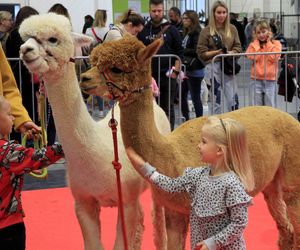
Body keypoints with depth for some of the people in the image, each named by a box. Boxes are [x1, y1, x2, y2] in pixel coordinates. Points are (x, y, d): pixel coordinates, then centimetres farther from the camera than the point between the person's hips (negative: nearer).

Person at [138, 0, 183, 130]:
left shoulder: (171, 30, 5)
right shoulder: (143, 31, 7)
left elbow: (179, 52, 3)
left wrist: (175, 71, -6)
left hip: (168, 76, -1)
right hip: (148, 77, 1)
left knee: (168, 108, 5)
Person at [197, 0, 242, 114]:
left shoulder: (232, 29, 9)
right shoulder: (206, 31, 0)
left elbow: (238, 47, 9)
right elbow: (201, 53, -1)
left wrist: (230, 53, -10)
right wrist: (217, 52, -13)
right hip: (213, 66, -2)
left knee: (232, 99, -5)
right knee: (216, 99, 4)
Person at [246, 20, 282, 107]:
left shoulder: (276, 44, 2)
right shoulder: (253, 45, 6)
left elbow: (274, 57, -13)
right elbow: (252, 57, -12)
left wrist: (268, 43, -7)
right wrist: (257, 41, -5)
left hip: (270, 79, -1)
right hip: (256, 79, 1)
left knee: (269, 106, 4)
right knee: (257, 106, 4)